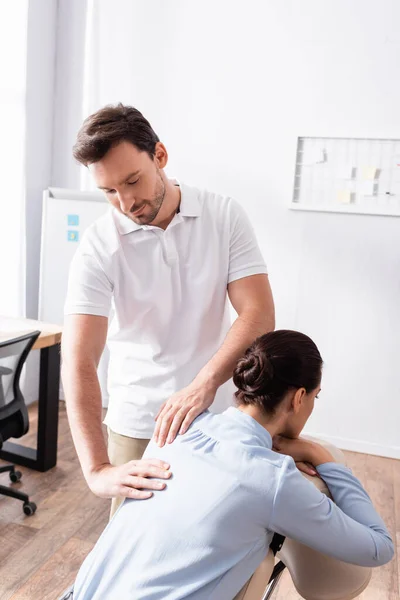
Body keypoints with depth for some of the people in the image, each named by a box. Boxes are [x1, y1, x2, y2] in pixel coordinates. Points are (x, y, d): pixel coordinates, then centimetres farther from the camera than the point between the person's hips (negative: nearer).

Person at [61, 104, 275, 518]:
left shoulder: (225, 216, -9)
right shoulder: (98, 246, -14)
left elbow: (258, 314, -16)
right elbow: (79, 359, -21)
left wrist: (203, 384, -31)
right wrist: (97, 469, -31)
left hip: (217, 415, 1)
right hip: (136, 424, -1)